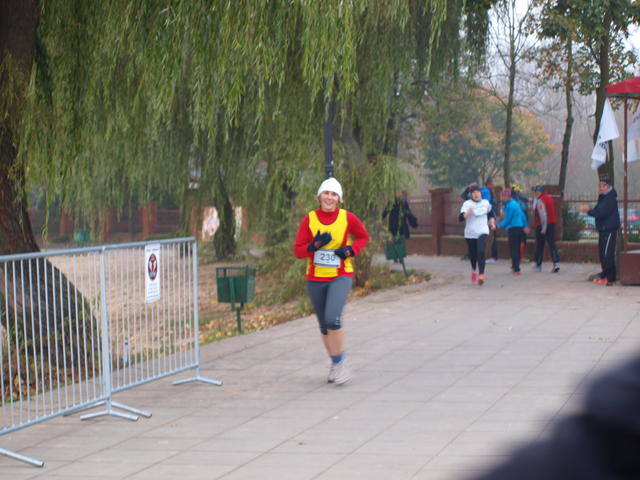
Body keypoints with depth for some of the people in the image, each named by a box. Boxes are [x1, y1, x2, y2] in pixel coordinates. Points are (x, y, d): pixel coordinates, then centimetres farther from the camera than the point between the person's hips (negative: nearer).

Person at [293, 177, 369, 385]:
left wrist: (351, 250, -6)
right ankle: (335, 364, 29)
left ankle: (340, 362, -5)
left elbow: (364, 237, 12)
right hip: (315, 279, 3)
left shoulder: (348, 218, -4)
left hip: (340, 277, -3)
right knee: (324, 325, 10)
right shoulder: (309, 219, -2)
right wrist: (315, 245, -20)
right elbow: (297, 250, -2)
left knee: (332, 319, -22)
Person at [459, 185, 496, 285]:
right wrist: (467, 214, -33)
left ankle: (481, 275, -28)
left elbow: (491, 214, 28)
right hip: (470, 233, 0)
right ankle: (474, 270, 40)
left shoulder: (486, 203, 9)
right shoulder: (467, 204, -4)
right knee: (472, 254, 10)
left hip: (482, 232, 0)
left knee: (481, 252, -20)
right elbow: (460, 218, -15)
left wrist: (492, 222, 12)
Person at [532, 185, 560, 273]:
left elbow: (543, 214, -21)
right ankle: (556, 263, -14)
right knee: (552, 243, 1)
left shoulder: (540, 200, -13)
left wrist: (544, 228, -21)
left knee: (540, 245, 7)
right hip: (552, 223, 7)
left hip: (541, 226, -7)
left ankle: (538, 265, 17)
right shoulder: (549, 198, 13)